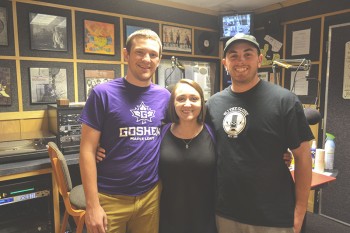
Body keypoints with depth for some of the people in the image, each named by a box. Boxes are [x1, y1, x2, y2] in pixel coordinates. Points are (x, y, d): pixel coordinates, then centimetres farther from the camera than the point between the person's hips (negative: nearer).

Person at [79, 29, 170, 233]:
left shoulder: (164, 96, 2)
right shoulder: (103, 93, -10)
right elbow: (87, 150, -11)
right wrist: (92, 205, -13)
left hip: (151, 195, 4)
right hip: (110, 198, -3)